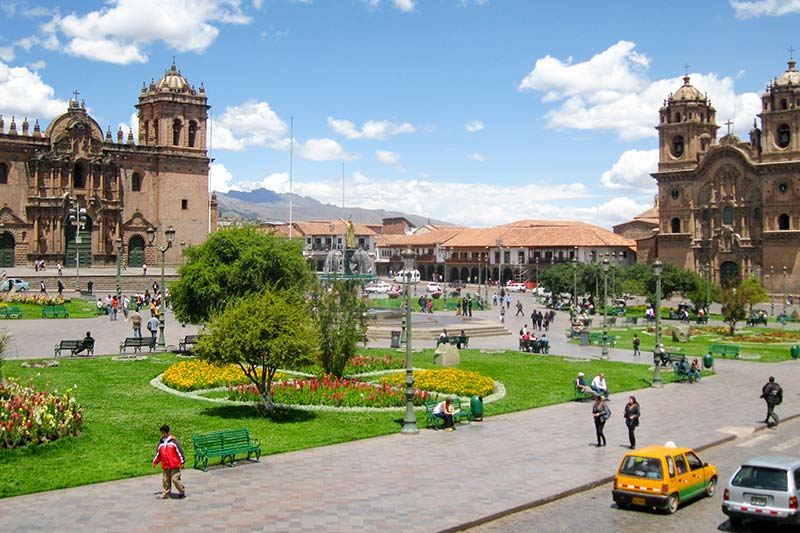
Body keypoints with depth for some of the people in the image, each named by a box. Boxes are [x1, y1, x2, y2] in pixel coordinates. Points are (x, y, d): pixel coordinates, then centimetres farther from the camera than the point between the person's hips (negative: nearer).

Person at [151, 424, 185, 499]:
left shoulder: (174, 441, -6)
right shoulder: (161, 443, 11)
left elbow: (179, 451, -4)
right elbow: (158, 453, 23)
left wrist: (182, 462, -6)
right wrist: (154, 462, 23)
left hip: (175, 465, -5)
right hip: (165, 466, 5)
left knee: (175, 479, -7)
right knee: (165, 480, 7)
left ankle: (182, 491, 12)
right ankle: (166, 494, 18)